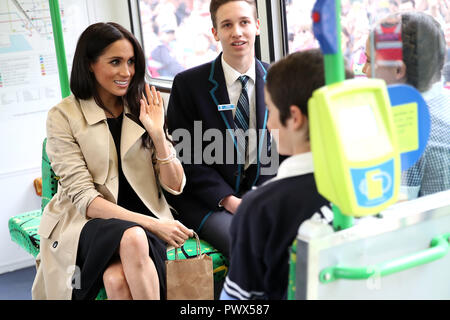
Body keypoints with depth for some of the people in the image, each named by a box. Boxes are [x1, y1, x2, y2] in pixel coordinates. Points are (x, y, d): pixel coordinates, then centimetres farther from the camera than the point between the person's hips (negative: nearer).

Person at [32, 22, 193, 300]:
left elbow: (175, 186, 3)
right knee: (133, 239, -34)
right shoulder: (63, 116, -4)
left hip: (142, 219, 2)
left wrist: (157, 134, -13)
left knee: (118, 279, -32)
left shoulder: (144, 109, 6)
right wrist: (152, 224, -21)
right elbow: (83, 198, -11)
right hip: (87, 222, -1)